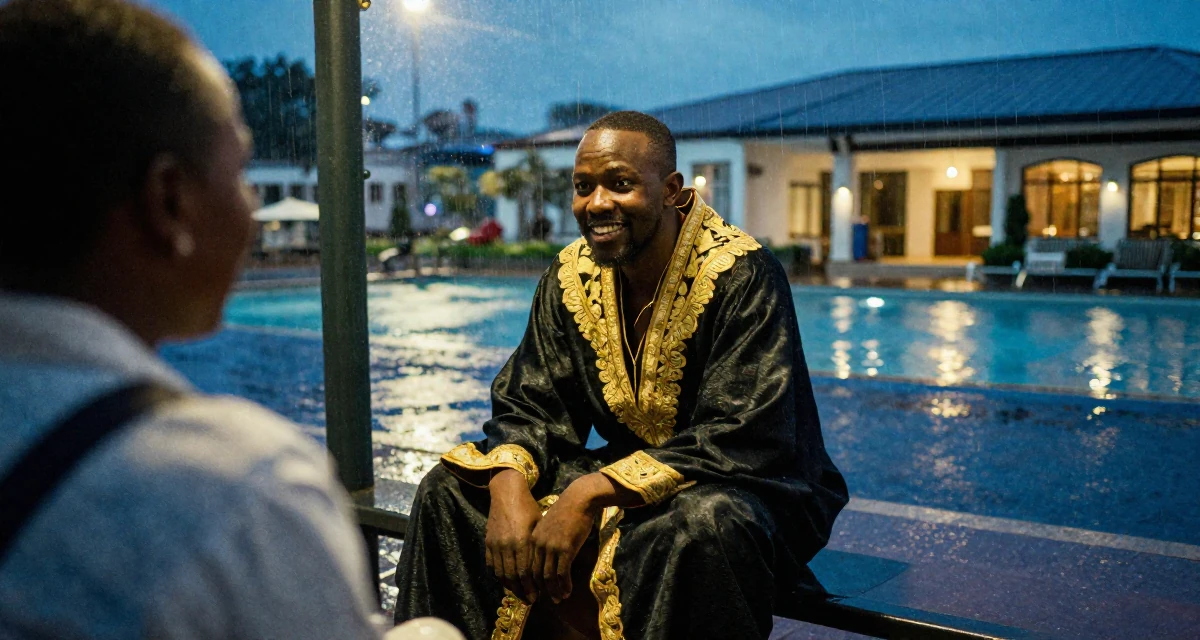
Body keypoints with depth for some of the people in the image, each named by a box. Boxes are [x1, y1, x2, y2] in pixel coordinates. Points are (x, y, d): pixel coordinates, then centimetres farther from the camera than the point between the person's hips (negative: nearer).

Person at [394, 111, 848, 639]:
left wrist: (591, 495, -32)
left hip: (752, 487, -5)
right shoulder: (573, 277, 0)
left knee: (705, 521, -41)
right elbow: (527, 406, 1)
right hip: (625, 476, 6)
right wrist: (509, 485, -23)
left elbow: (741, 441, -25)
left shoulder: (741, 275, -19)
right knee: (450, 488, -5)